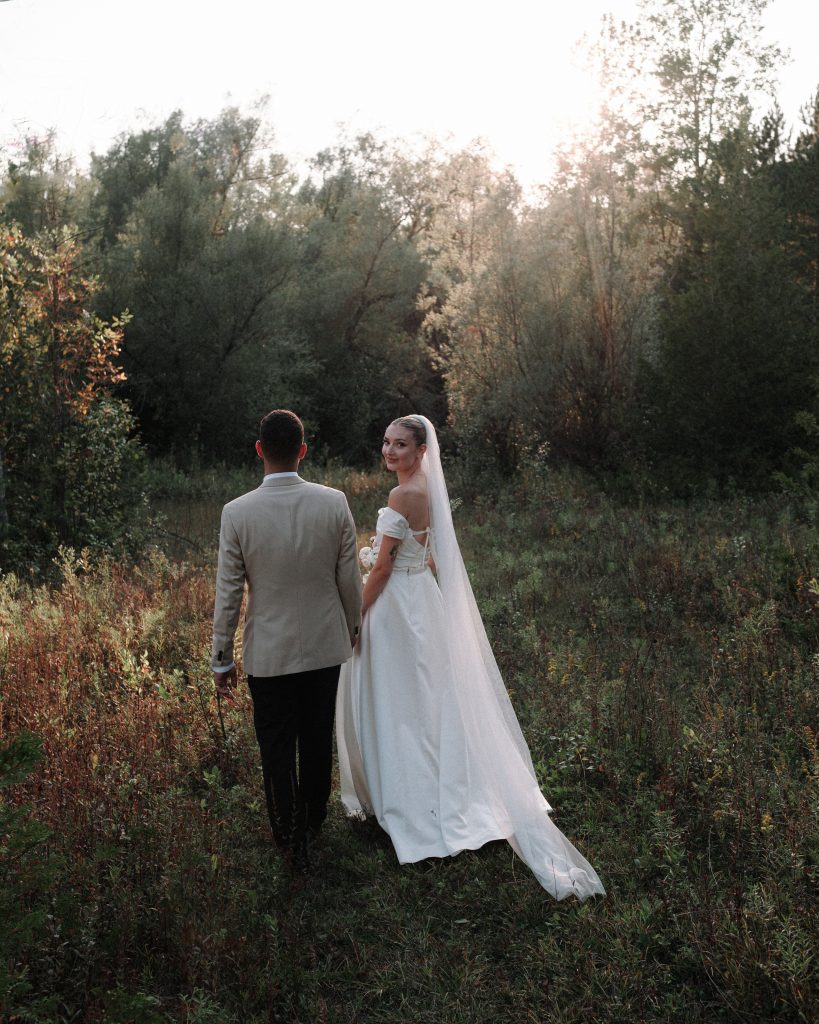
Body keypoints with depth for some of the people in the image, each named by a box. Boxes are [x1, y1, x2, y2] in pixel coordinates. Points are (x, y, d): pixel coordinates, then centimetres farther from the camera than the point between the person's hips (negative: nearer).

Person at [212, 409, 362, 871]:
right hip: (325, 645, 2)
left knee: (278, 749, 14)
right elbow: (350, 578, -4)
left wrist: (222, 659, 1)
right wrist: (352, 626, 15)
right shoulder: (335, 502, -13)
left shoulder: (237, 513, -16)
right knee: (318, 739, 22)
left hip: (268, 653, -2)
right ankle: (314, 818, 44)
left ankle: (292, 843, 25)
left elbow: (228, 593, -10)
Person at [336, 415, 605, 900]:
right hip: (424, 599, 9)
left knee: (397, 701, 4)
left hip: (397, 604, -9)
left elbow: (382, 567, -20)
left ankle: (409, 801, 17)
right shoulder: (427, 491, 6)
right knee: (421, 699, 19)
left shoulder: (402, 496, -22)